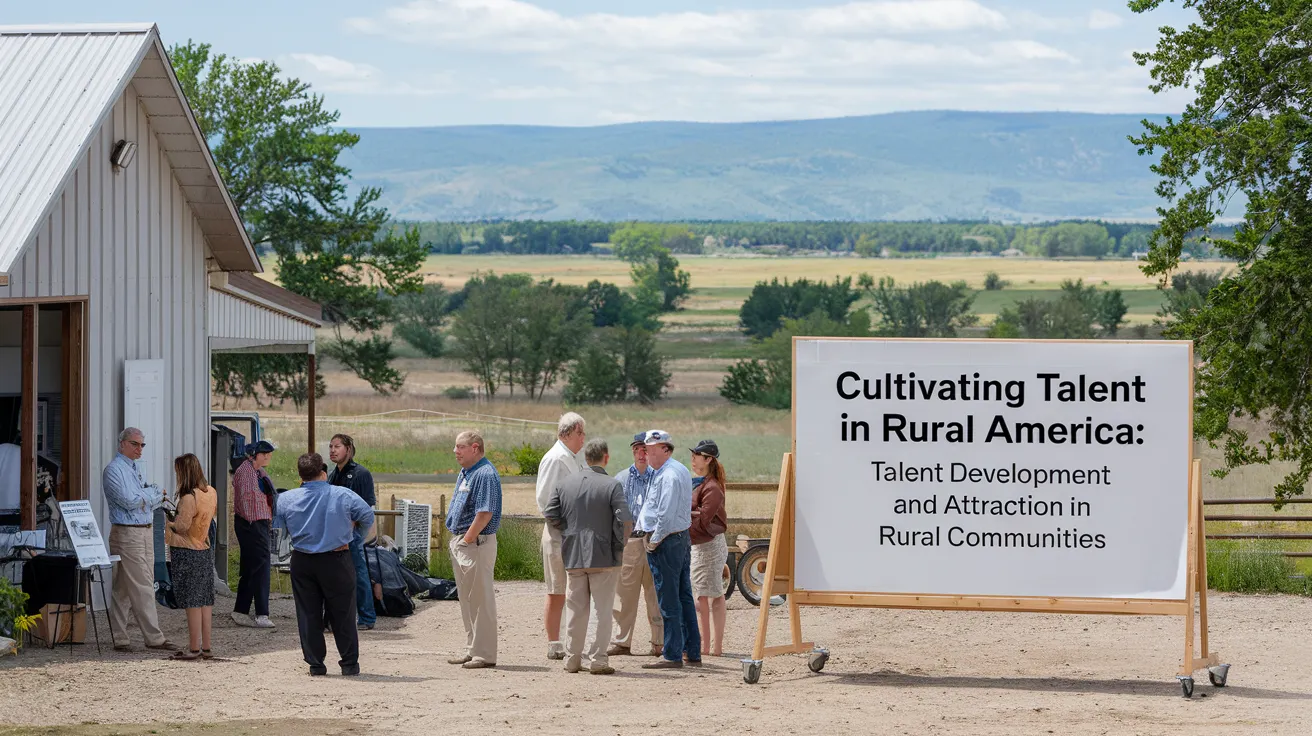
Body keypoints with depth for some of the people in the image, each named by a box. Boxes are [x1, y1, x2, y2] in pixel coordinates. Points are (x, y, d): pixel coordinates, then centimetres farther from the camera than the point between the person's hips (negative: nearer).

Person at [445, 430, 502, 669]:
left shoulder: (485, 474, -16)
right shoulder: (464, 473, 16)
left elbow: (485, 513, -22)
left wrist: (467, 539, -19)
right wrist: (457, 540, 14)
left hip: (477, 543, -11)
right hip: (461, 542, 11)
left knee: (480, 600, -6)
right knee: (467, 600, 16)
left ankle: (484, 654, -3)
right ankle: (472, 650, 23)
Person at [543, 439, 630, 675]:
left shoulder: (567, 484, 4)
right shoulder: (612, 485, -10)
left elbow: (551, 515, 5)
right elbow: (625, 520, -17)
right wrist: (620, 543, -2)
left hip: (573, 556, 4)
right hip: (604, 557, -4)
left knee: (575, 609, 12)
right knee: (602, 609, 2)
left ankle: (572, 659, 15)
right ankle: (598, 660, 0)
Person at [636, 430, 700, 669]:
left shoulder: (669, 475, -17)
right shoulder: (680, 470, 16)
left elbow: (667, 514, -22)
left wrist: (653, 541, -13)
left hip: (665, 541, -11)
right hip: (682, 539, 11)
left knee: (669, 601, -6)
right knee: (684, 598, 13)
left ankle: (672, 655, -3)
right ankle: (692, 651, 17)